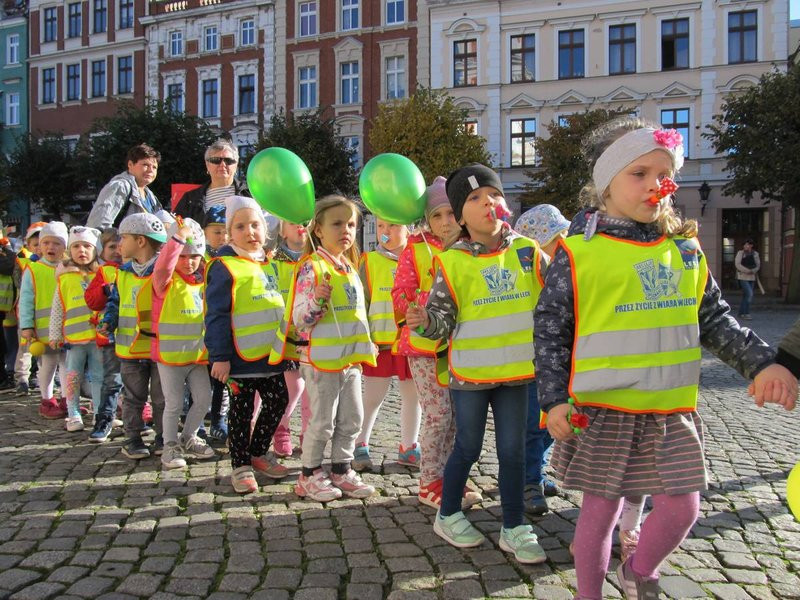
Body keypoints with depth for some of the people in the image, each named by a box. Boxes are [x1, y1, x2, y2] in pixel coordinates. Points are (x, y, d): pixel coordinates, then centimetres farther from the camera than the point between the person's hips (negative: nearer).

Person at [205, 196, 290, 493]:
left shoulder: (269, 265, 12)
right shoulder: (224, 267, -12)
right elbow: (216, 315, -15)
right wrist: (219, 356, -18)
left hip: (271, 354, 7)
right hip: (241, 356, -7)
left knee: (277, 402, 13)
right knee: (242, 411, 5)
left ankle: (257, 452, 32)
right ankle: (240, 465, 19)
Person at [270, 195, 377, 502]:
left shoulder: (349, 268, 12)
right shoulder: (312, 267, -13)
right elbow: (299, 319, -17)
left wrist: (367, 345, 23)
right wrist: (317, 299, -33)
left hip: (351, 359, 8)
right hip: (321, 360, -8)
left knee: (351, 419, 13)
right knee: (322, 421, 1)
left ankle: (341, 470, 26)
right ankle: (310, 475, 17)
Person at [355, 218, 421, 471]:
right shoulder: (370, 261, 1)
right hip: (381, 341, -2)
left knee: (413, 396, 11)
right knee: (373, 398, 4)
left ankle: (408, 448, 26)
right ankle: (360, 446, 20)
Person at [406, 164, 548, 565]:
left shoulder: (526, 251, 0)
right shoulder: (452, 262, -8)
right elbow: (444, 318, -9)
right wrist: (425, 321, -29)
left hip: (515, 369, 3)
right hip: (471, 371, -2)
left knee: (513, 450, 11)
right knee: (468, 447, 10)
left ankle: (514, 527, 25)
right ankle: (448, 516, 31)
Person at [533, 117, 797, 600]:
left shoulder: (685, 249, 6)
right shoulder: (579, 252, -8)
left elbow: (714, 320, 12)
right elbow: (550, 329, -7)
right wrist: (554, 398, -12)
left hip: (672, 410, 4)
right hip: (603, 411, -4)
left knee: (682, 506, 8)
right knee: (600, 509, 8)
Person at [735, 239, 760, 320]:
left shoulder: (755, 254, 8)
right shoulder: (740, 253, -4)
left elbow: (758, 265, 7)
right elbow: (737, 264, -10)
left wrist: (753, 271, -13)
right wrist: (747, 270, -18)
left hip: (752, 277, 5)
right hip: (743, 277, -5)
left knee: (745, 295, 10)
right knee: (749, 294, -16)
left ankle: (741, 313, 19)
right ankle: (746, 313, -11)